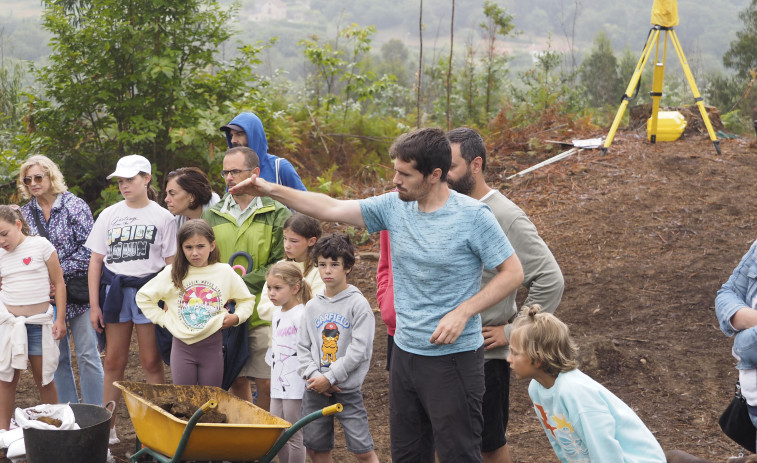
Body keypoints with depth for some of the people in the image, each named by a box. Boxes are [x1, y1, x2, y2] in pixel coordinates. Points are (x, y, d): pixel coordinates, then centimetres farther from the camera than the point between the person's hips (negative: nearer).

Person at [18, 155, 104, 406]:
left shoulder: (73, 205, -5)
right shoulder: (25, 212, 8)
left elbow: (89, 248, -10)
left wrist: (61, 272, -16)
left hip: (77, 291, -4)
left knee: (87, 355, -2)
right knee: (57, 358, 9)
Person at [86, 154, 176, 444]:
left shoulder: (162, 217, 1)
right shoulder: (109, 215, 9)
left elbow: (171, 264, -1)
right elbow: (96, 261, 9)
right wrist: (94, 305, 3)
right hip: (115, 289, 3)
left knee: (151, 362, -2)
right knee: (113, 362, 5)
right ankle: (107, 427, 12)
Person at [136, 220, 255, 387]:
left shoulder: (225, 272, 1)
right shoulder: (171, 274, -1)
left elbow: (246, 299, 13)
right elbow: (143, 297, 7)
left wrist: (237, 317, -5)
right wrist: (162, 318, -1)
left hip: (212, 344, 0)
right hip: (182, 345, 0)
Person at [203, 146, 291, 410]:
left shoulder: (276, 214, -1)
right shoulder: (213, 216, 12)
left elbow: (281, 265, -8)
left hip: (263, 314, -4)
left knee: (266, 383, -3)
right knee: (235, 380, 9)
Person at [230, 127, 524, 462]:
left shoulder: (473, 217, -14)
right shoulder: (394, 206, 1)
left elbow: (513, 272, -10)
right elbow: (332, 209, 4)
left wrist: (462, 312, -19)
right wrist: (272, 190, -2)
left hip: (454, 356, -6)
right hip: (405, 352, 6)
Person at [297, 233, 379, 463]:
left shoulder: (358, 304, -6)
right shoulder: (313, 306, 10)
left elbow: (359, 349, -12)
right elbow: (302, 346, 9)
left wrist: (330, 377, -14)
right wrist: (313, 375, -8)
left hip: (347, 390, -5)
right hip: (315, 390, 5)